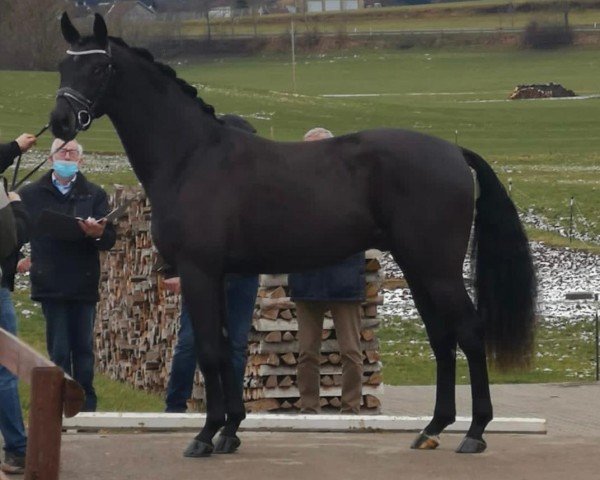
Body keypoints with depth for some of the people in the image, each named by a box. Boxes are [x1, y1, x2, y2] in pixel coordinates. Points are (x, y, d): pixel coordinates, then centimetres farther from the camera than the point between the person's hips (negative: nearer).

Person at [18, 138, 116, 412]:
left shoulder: (94, 195, 8)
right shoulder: (31, 195, 6)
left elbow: (110, 240, 0)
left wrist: (98, 234, -20)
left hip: (84, 284, 1)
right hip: (51, 285, -1)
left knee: (84, 348, 5)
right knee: (59, 350, -2)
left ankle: (87, 406, 11)